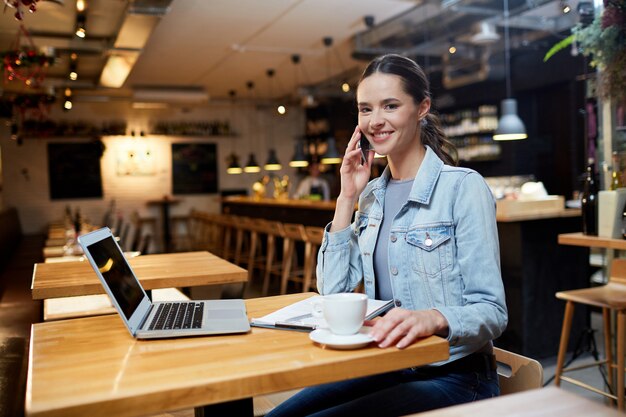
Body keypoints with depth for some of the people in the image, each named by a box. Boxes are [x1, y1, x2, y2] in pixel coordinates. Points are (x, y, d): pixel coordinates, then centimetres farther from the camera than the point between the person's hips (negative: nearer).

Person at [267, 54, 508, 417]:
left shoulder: (463, 187, -12)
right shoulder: (372, 195, 7)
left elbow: (492, 312, -16)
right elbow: (332, 291, 0)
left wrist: (433, 317, -38)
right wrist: (347, 199, -4)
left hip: (453, 378, -5)